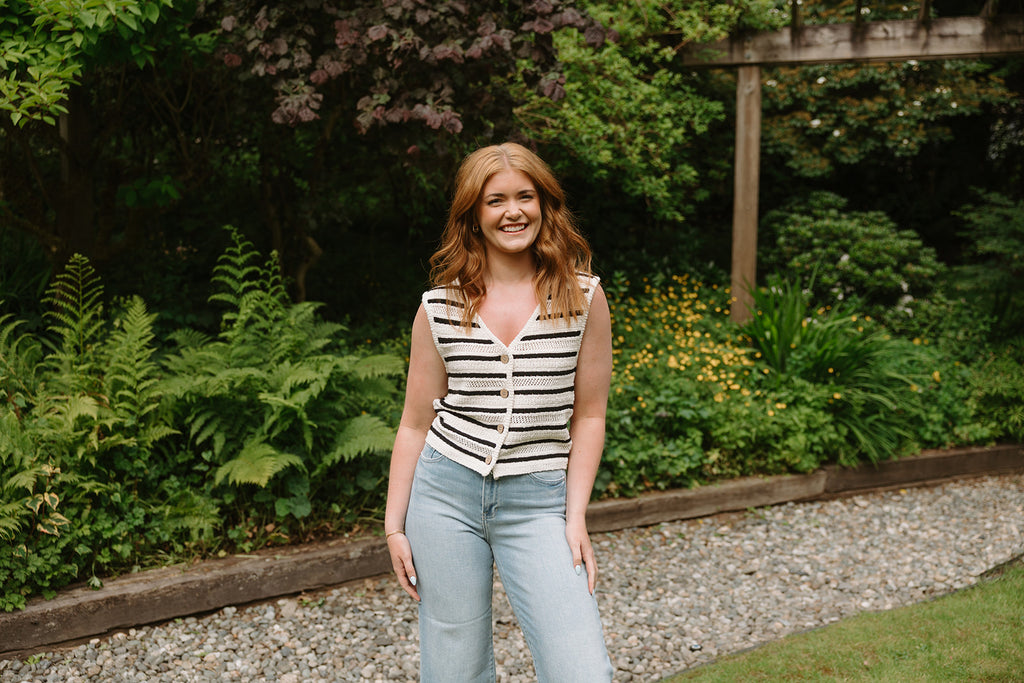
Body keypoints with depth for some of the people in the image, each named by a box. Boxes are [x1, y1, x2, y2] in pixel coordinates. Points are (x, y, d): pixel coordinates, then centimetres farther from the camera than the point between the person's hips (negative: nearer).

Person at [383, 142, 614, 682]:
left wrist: (576, 516, -2)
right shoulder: (440, 307, 1)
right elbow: (416, 423, 7)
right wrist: (394, 526, 5)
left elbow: (588, 415, 4)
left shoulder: (583, 297, 0)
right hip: (445, 495, 1)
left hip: (538, 501, -1)